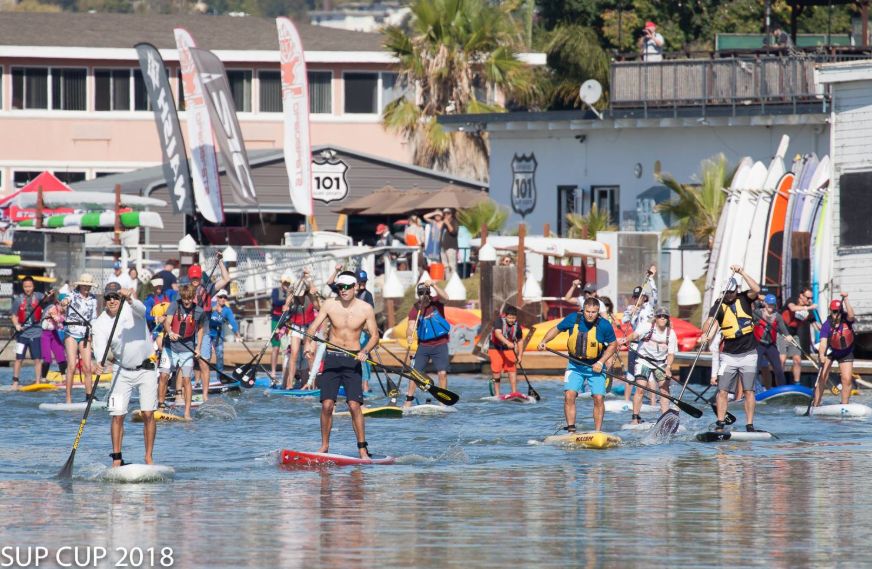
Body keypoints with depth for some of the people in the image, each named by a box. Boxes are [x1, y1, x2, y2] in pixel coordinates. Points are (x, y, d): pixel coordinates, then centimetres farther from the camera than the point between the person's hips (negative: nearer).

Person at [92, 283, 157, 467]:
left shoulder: (132, 309, -12)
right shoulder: (100, 323, -8)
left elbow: (141, 310, -37)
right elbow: (100, 346, -24)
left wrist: (129, 299, -58)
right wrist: (99, 363, -46)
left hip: (146, 369, -2)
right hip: (122, 371, 2)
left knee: (148, 414, -6)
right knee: (117, 416, -5)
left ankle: (149, 458, 3)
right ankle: (116, 459, 3)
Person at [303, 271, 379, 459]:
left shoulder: (365, 309, -1)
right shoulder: (330, 305, 1)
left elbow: (374, 335, 3)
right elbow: (313, 326, -1)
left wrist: (364, 351, -16)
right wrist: (309, 343, -22)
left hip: (353, 360, -1)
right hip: (331, 358, 1)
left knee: (354, 405, -10)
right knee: (327, 405, -5)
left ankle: (362, 448, -3)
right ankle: (324, 445, 8)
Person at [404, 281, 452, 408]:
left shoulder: (436, 302, -7)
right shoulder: (415, 309, -4)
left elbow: (445, 298, -29)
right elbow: (411, 326, -13)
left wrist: (433, 285, -39)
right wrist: (409, 335, -35)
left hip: (440, 345, -2)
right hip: (423, 345, 2)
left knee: (442, 373, -7)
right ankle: (408, 401, 7)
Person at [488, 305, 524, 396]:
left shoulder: (517, 326, -7)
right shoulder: (499, 321, -20)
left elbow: (519, 341, 4)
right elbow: (498, 333, -37)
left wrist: (520, 355, -4)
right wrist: (507, 342, -52)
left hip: (508, 349, 3)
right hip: (495, 348, -3)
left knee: (512, 369, -10)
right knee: (496, 371, -3)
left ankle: (514, 392, -11)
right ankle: (497, 393, 8)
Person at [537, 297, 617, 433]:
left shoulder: (604, 325, -14)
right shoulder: (573, 319, -11)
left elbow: (613, 345, -1)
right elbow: (556, 329, 4)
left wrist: (601, 362, -11)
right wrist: (544, 341, -11)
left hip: (595, 367, -1)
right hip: (575, 365, 1)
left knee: (598, 398, -8)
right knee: (569, 396, -12)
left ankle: (598, 432, 3)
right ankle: (571, 429, -5)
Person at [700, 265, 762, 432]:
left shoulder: (744, 299, 3)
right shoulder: (718, 307, 0)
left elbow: (756, 290, -17)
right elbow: (709, 323, -16)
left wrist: (742, 273, -18)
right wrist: (705, 334, -37)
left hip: (748, 354, -1)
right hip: (728, 355, 1)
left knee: (748, 391, -2)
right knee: (722, 391, -5)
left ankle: (750, 425, -1)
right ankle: (720, 425, 0)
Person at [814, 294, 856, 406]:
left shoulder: (846, 320, -19)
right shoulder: (827, 325, -26)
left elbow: (851, 316, -43)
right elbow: (823, 342, -36)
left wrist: (845, 300, -46)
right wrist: (821, 355, -54)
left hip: (846, 353, 2)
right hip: (830, 352, -2)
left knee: (847, 379, -7)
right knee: (823, 378, -9)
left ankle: (844, 405, 2)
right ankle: (816, 404, -4)